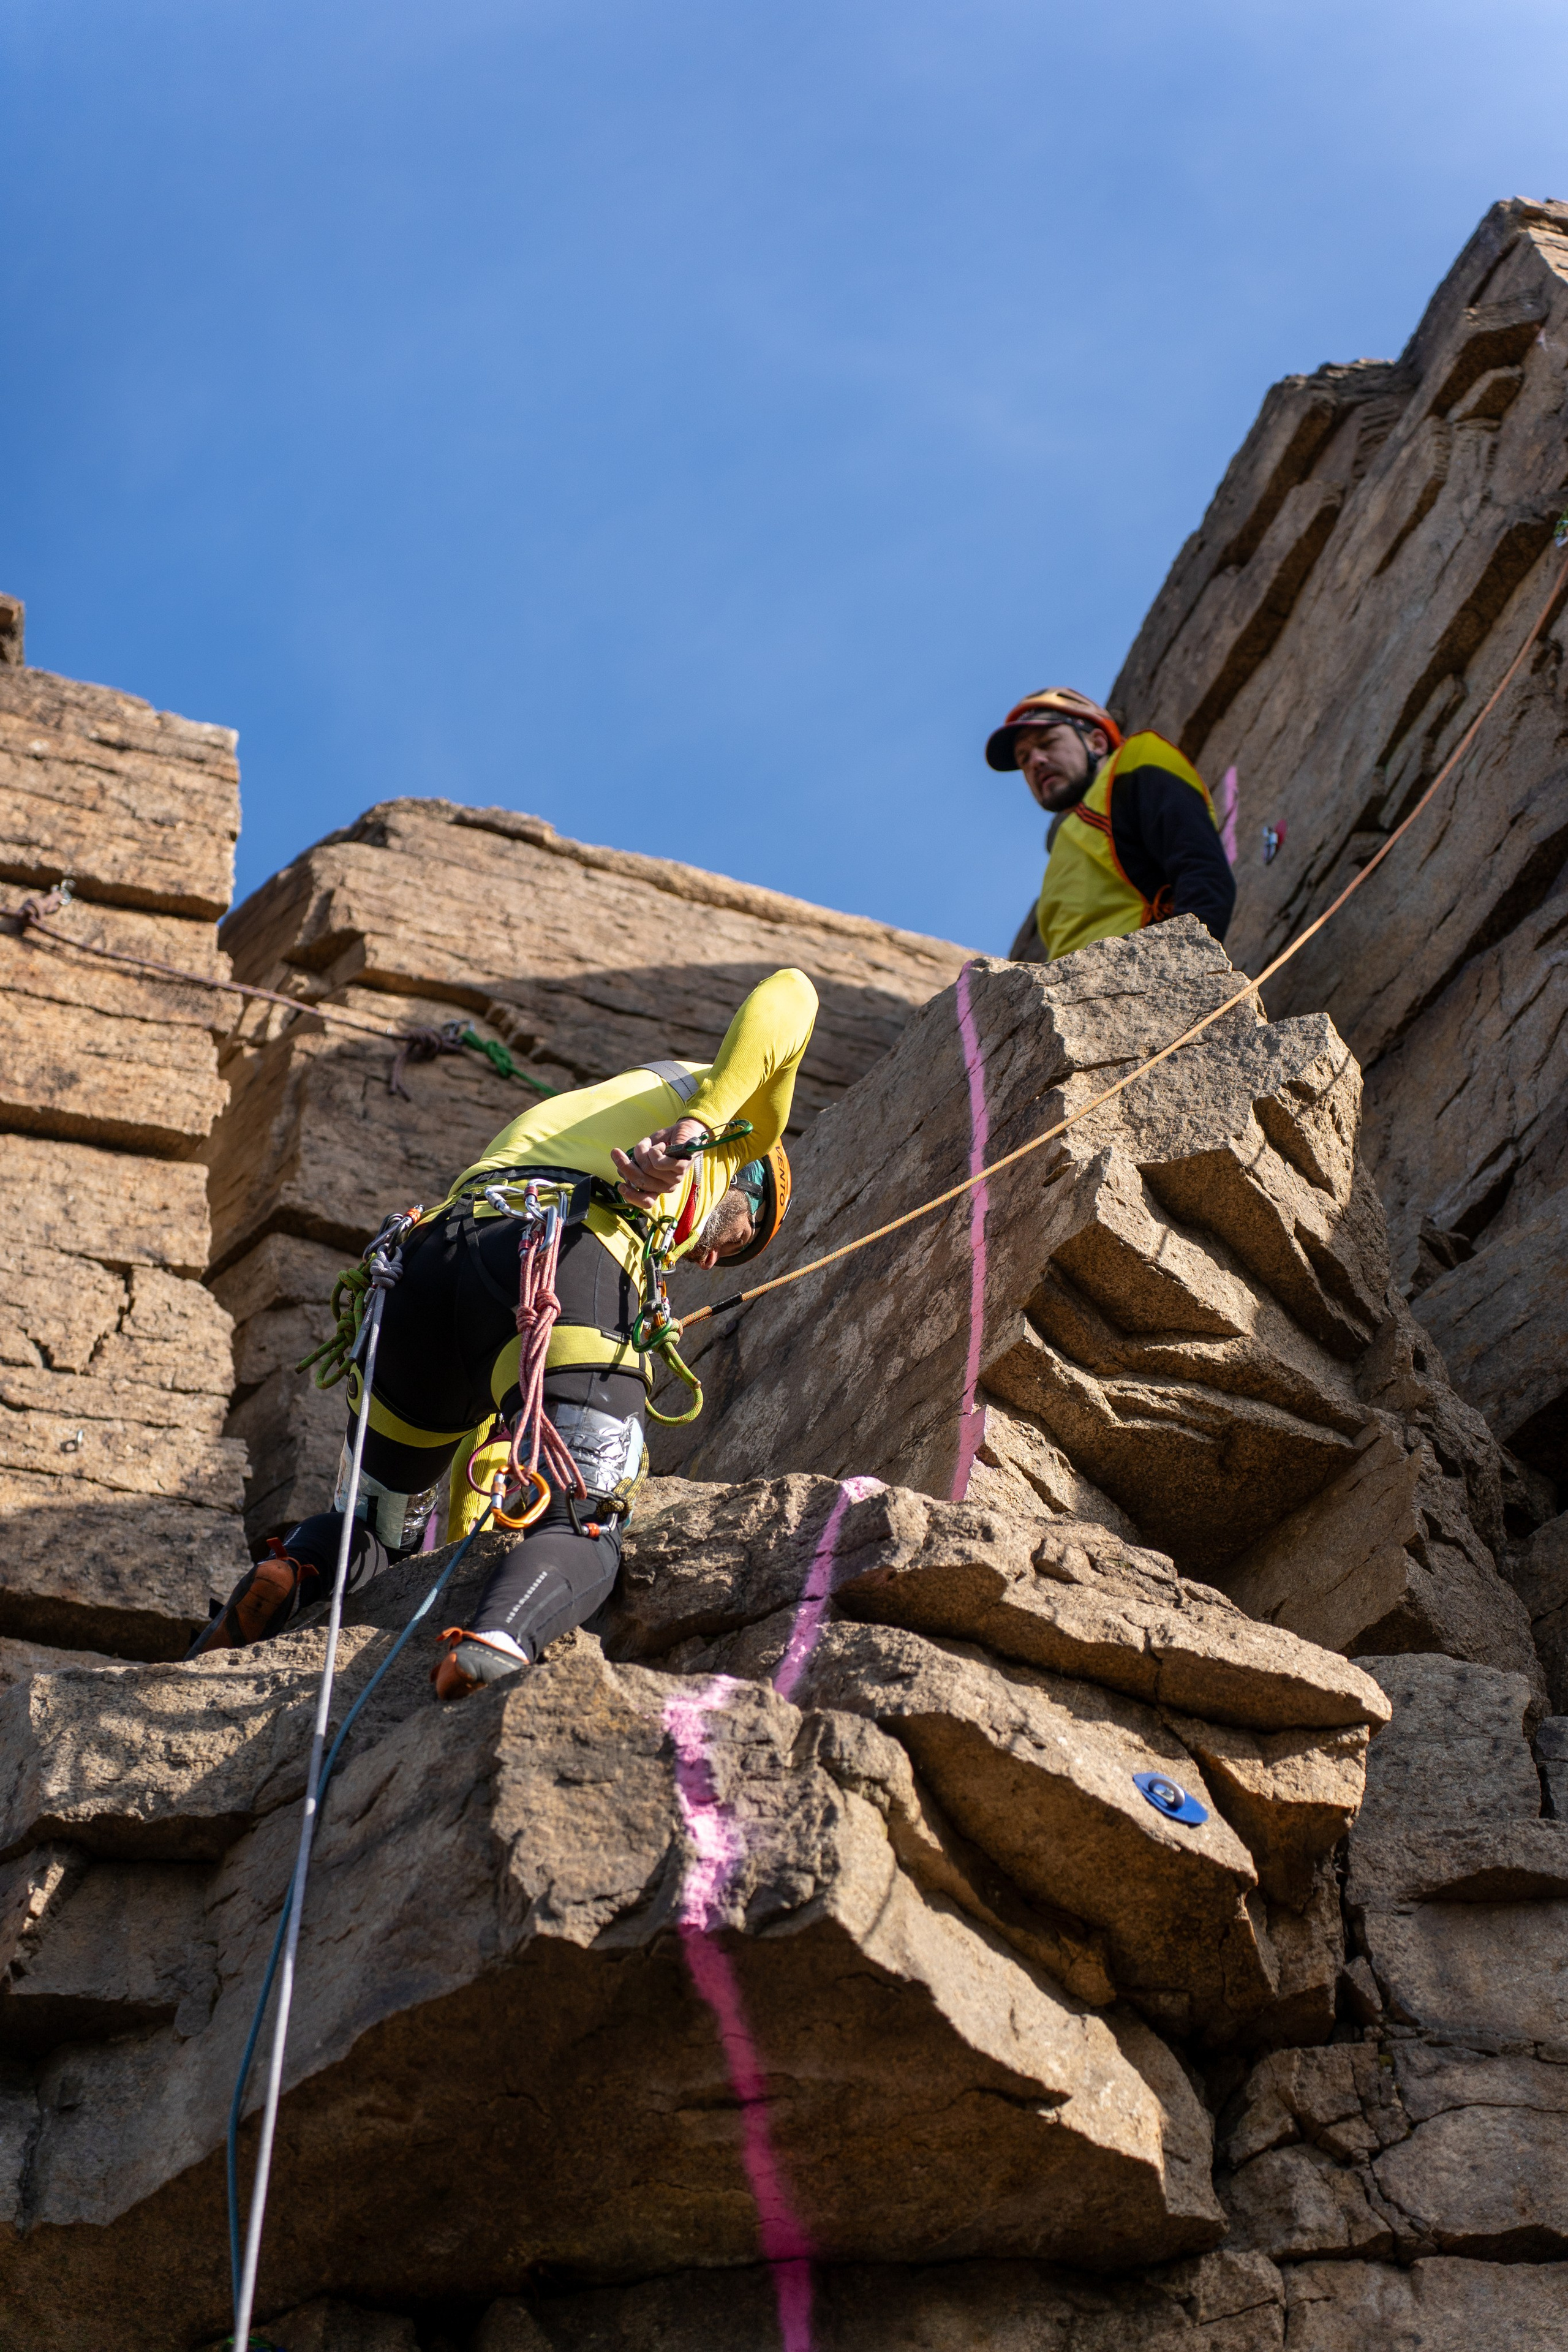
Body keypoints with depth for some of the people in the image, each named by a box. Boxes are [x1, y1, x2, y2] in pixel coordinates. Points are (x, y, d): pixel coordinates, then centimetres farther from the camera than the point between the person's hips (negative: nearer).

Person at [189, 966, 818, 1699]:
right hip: (566, 1260, -6)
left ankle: (289, 1576, -9)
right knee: (582, 1536, -2)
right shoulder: (741, 1118, 34)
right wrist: (697, 1128, -3)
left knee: (373, 1527, 23)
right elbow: (786, 996, 9)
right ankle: (494, 1646, -33)